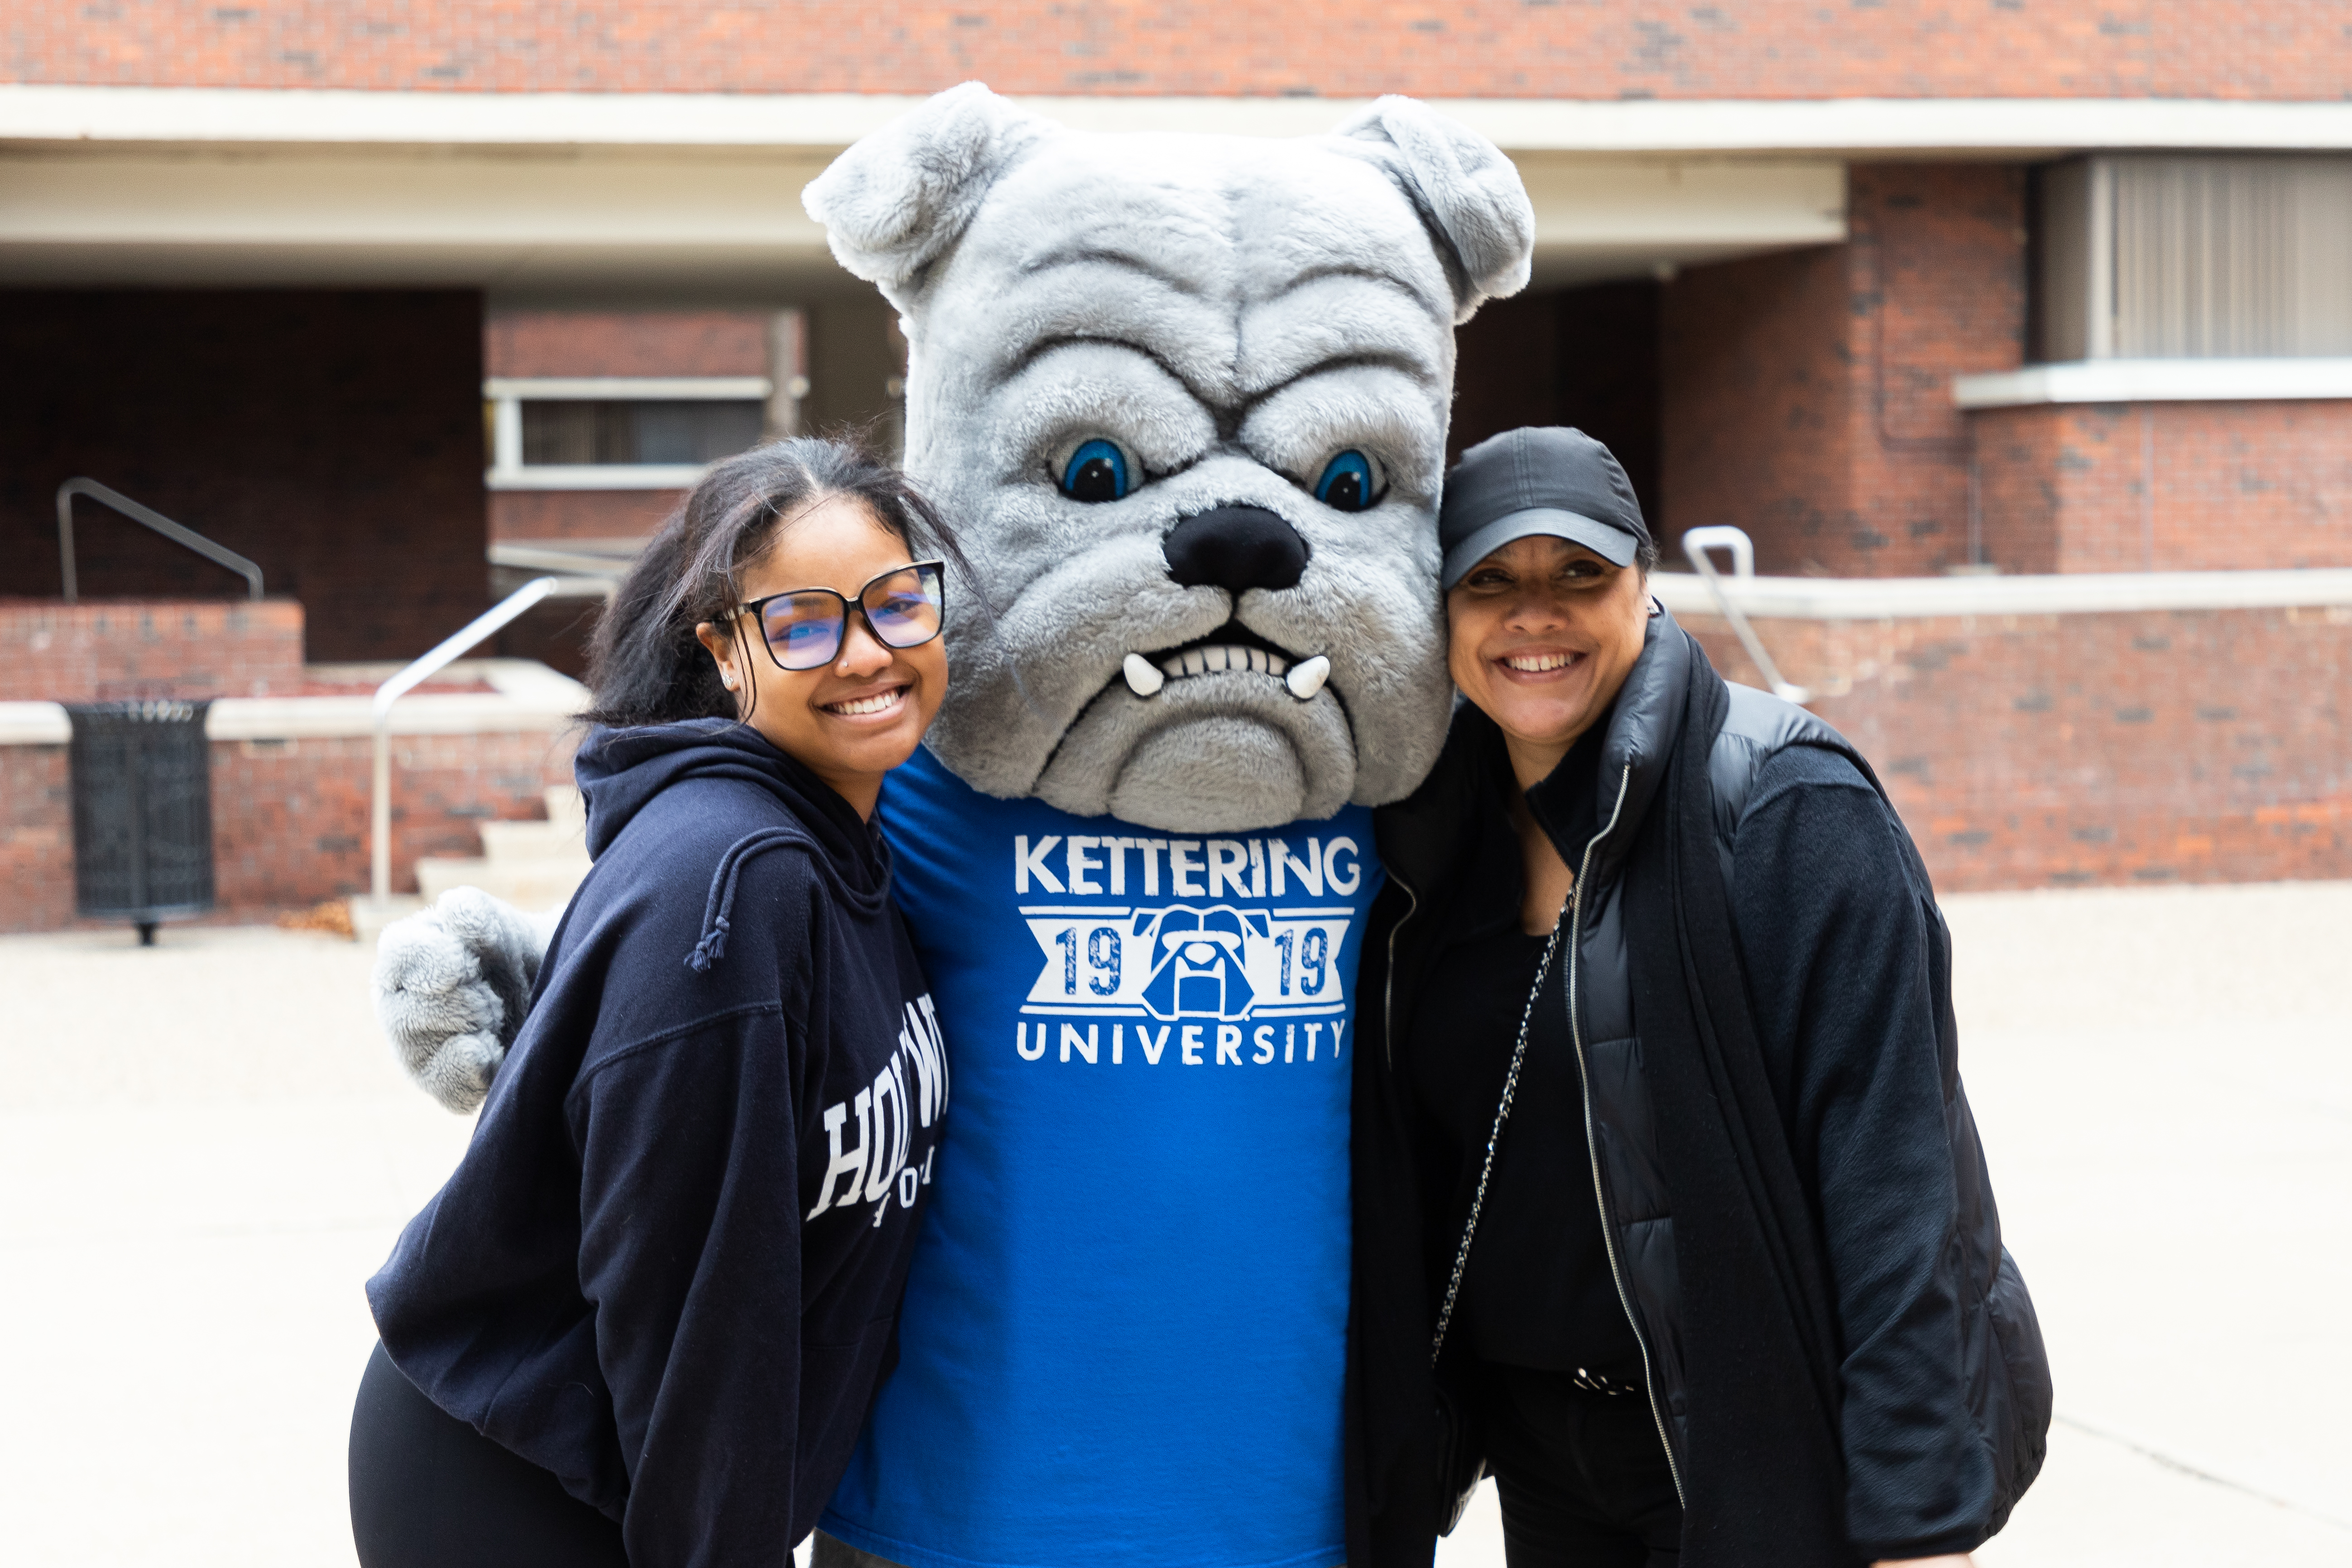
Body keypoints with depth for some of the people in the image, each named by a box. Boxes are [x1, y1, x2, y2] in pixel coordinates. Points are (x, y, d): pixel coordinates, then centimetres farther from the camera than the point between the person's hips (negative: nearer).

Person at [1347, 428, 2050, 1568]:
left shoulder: (1787, 807, -13)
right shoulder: (1437, 841, 6)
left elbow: (1890, 1169, -19)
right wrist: (1391, 1472, 11)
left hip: (1765, 1461, -6)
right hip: (1543, 1457, 6)